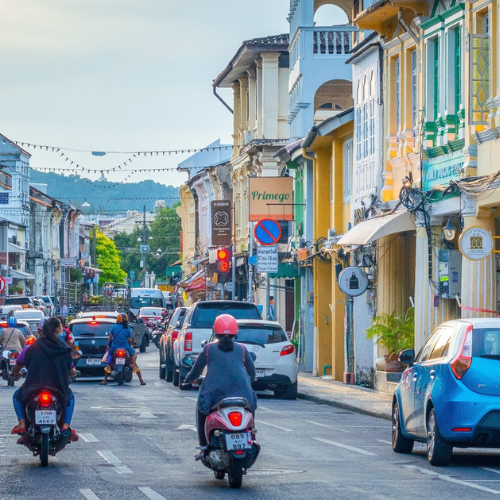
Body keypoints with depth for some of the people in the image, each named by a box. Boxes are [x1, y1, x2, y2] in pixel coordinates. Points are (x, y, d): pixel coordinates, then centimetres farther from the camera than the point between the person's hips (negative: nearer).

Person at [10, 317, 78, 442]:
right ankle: (66, 426, 13)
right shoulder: (64, 349, 0)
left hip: (33, 390, -1)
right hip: (59, 392, 1)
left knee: (17, 395, 32)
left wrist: (17, 374, 30)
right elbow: (72, 372, 7)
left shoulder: (31, 348, -2)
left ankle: (22, 423, 9)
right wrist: (73, 372, 33)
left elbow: (15, 370, 5)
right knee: (70, 397, 35)